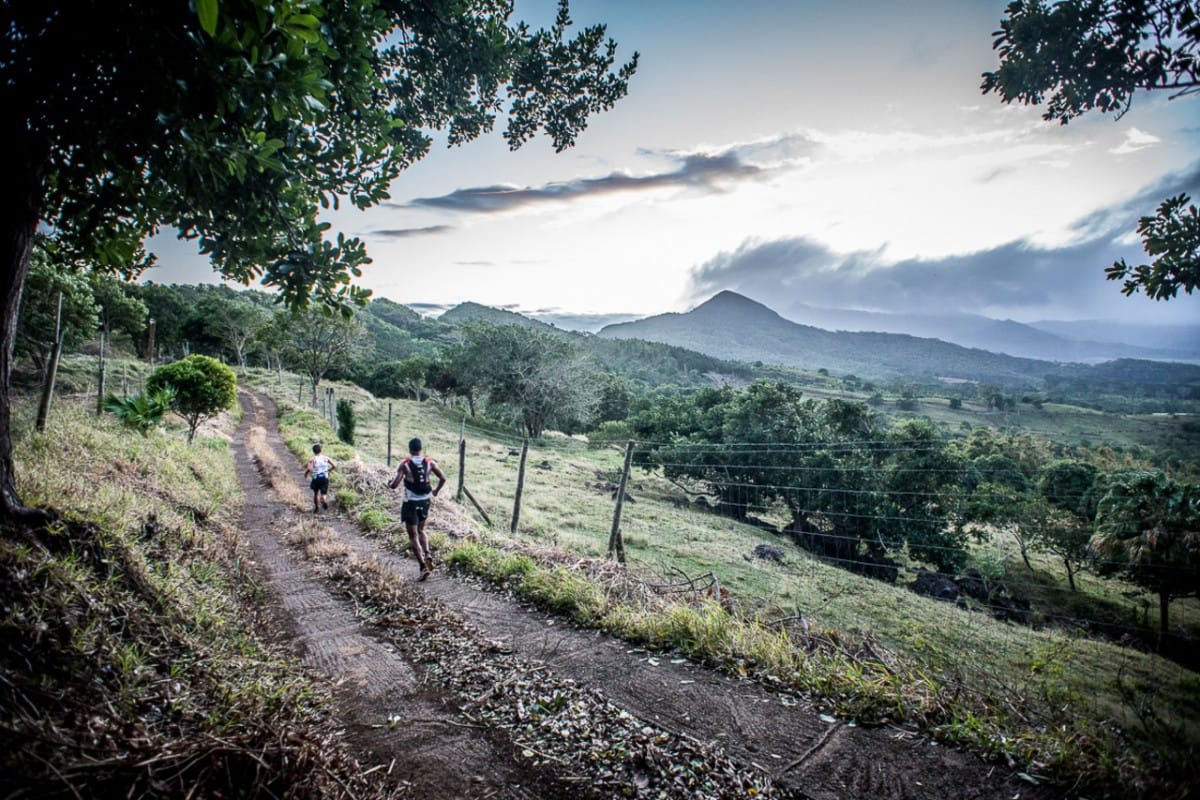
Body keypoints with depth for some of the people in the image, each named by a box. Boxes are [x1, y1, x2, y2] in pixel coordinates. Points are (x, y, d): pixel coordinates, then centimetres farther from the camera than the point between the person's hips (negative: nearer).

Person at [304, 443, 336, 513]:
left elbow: (309, 469, -21)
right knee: (324, 494, 7)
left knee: (316, 493, 22)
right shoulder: (326, 458, 3)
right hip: (325, 478, 1)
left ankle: (316, 509, 31)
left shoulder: (312, 459, -5)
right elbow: (334, 465, -3)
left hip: (316, 479, -1)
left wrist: (306, 473, 0)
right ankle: (324, 500, -28)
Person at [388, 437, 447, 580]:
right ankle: (427, 554, 3)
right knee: (420, 530, 25)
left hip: (410, 503, -4)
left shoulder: (405, 464, -10)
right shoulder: (429, 462, -1)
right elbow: (443, 478, 0)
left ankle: (424, 567, -5)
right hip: (425, 501, 4)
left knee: (413, 536, 3)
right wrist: (436, 490, 17)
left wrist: (389, 483, 9)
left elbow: (395, 485, -14)